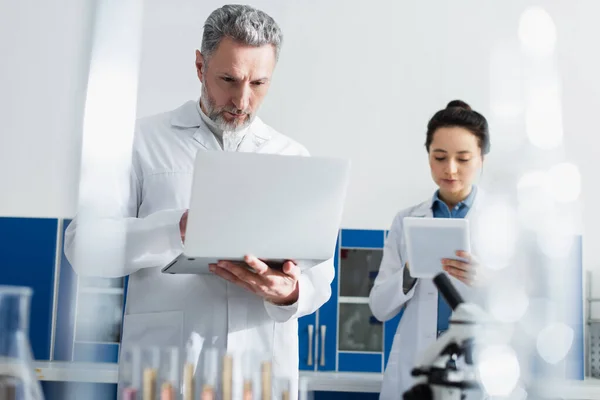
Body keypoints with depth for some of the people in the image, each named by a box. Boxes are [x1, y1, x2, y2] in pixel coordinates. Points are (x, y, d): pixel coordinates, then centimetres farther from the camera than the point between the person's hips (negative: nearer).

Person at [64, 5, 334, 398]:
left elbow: (319, 277, 5)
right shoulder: (144, 141, 2)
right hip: (163, 366, -2)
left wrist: (288, 291, -18)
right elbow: (83, 246, -6)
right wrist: (178, 229, -23)